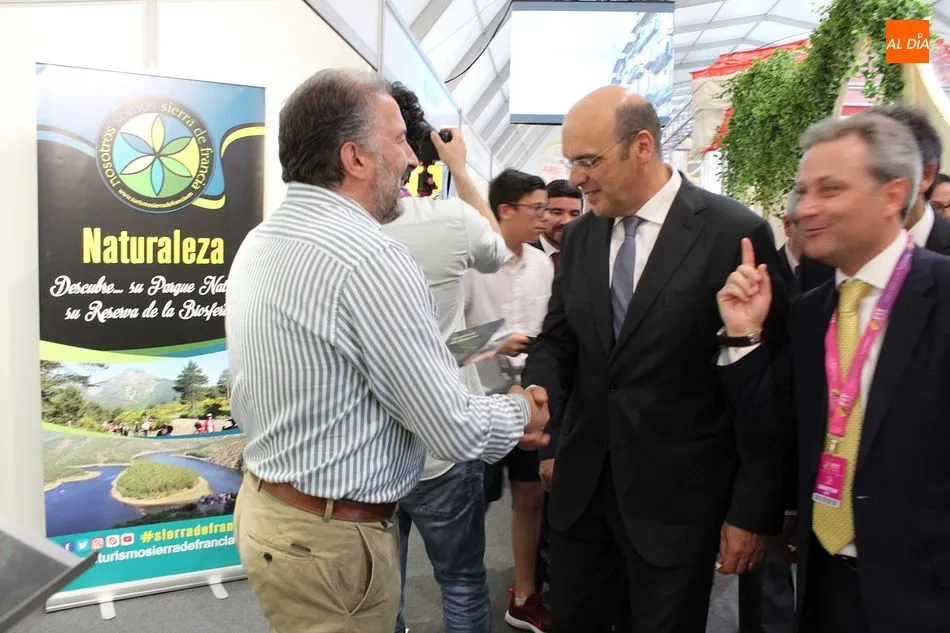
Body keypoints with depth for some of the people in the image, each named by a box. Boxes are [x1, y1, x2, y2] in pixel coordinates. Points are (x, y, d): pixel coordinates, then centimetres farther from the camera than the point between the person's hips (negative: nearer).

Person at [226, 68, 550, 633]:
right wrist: (521, 411, 0)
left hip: (264, 505, 8)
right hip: (329, 540, -8)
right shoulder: (370, 259, -25)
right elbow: (458, 431, -22)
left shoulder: (259, 242, 3)